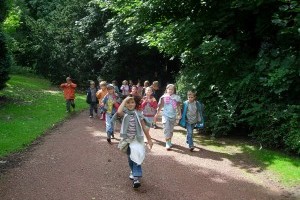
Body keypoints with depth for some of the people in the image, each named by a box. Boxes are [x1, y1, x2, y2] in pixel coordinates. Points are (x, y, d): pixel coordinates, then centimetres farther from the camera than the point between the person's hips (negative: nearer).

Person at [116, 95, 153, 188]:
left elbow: (144, 127, 4)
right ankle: (133, 172, 39)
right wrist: (125, 100, -26)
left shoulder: (138, 114, -3)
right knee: (130, 158, 15)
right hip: (127, 139, 1)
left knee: (136, 157, -10)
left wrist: (149, 139, 6)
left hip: (137, 139, -1)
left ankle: (136, 177, -12)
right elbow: (119, 112, -35)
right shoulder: (124, 113, -7)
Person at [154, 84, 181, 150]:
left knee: (171, 130, 13)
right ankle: (168, 144, -9)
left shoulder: (176, 97, -1)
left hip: (173, 116, 2)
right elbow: (160, 106, 4)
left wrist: (179, 115, -6)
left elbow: (178, 107, 1)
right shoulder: (164, 97, -2)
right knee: (166, 129, -11)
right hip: (165, 115, -2)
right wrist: (156, 114, 8)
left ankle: (169, 142, 29)